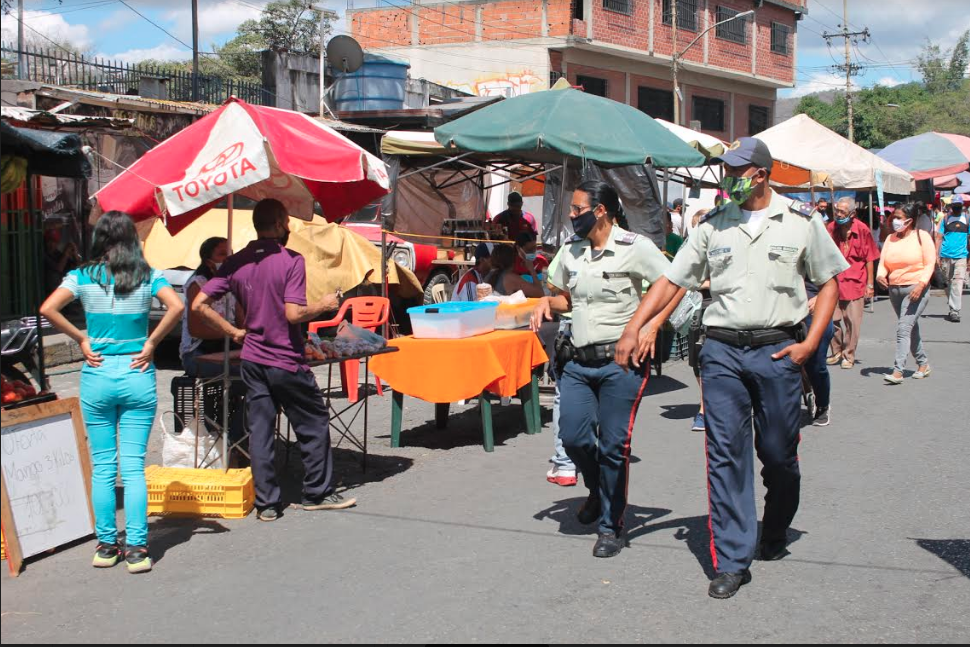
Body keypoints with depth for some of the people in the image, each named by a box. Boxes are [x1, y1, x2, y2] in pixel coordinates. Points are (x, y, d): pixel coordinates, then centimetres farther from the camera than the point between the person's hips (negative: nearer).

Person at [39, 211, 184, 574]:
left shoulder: (83, 277, -1)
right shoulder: (148, 276, -1)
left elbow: (48, 309, -13)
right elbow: (176, 306, -15)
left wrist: (80, 340, -3)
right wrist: (151, 342, -6)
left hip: (97, 375, 0)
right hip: (138, 376, 0)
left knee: (102, 466, 9)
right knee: (134, 466, 2)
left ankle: (106, 545, 14)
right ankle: (136, 548, 1)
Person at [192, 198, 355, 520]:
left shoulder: (236, 263, 3)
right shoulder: (291, 261, -13)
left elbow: (199, 304, -2)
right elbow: (293, 314, -21)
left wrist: (233, 332, 6)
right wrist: (324, 305, -4)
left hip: (252, 359, 5)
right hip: (287, 361, -5)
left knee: (259, 430, 8)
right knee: (314, 425, 11)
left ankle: (266, 503, 10)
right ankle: (318, 493, 18)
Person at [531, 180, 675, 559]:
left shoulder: (633, 248, -8)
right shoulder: (572, 251, 11)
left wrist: (652, 326, -17)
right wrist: (548, 302, 3)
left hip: (620, 360, -5)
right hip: (578, 360, 5)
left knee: (613, 445, -1)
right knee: (573, 436, -1)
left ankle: (611, 525, 14)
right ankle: (597, 491, 31)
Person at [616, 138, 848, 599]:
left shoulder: (800, 222, 3)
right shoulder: (713, 225, 7)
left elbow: (828, 283, 8)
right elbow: (671, 282, 8)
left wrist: (810, 343, -4)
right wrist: (632, 330, -2)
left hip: (778, 349, -1)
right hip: (722, 350, 1)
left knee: (778, 452, 8)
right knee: (726, 453, -3)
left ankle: (776, 532, 35)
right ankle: (732, 560, 1)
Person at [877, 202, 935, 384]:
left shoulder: (922, 237, -5)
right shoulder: (890, 239, 10)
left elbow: (930, 264, -7)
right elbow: (883, 262, 6)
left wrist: (921, 283, -21)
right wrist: (880, 275, -16)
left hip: (916, 289, -6)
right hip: (894, 290, 6)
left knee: (904, 328, -16)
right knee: (911, 328, 16)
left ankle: (898, 371, -20)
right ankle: (923, 363, 31)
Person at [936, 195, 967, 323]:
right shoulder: (945, 219, 6)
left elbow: (964, 237, 11)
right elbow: (939, 237, 7)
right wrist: (937, 255, 0)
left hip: (961, 256, -1)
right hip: (946, 255, 2)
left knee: (958, 282, -14)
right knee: (949, 282, 11)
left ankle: (954, 311, -16)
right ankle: (953, 310, 26)